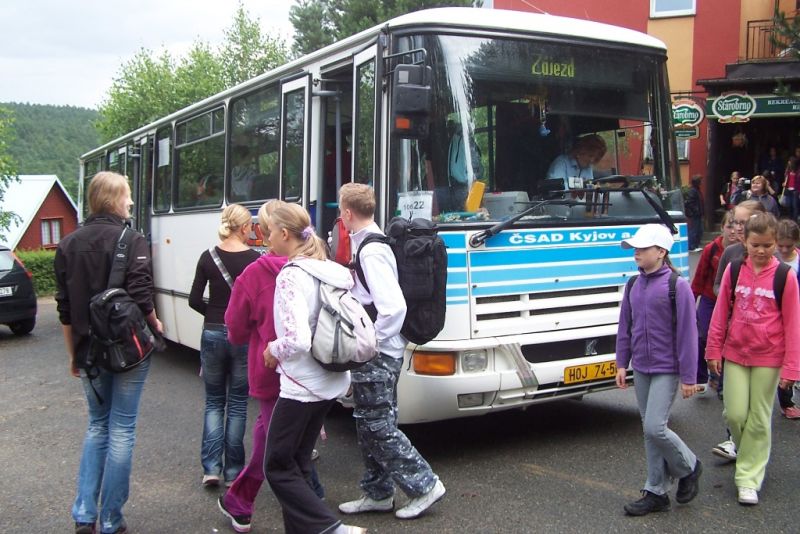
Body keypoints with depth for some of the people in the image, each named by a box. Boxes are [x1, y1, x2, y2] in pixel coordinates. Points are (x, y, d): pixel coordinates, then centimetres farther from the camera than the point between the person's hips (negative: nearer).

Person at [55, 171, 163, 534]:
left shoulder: (68, 245, 5)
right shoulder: (131, 240, -11)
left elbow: (65, 308, 6)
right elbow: (141, 297, -17)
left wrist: (73, 353, 15)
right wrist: (155, 324, 3)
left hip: (89, 351, 5)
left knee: (97, 426, 20)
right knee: (121, 430, 5)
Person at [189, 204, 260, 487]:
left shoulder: (208, 257, -2)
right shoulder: (254, 259, -9)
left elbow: (195, 300, 0)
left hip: (213, 334, 2)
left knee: (214, 401, 15)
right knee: (237, 404, 10)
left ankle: (211, 467, 7)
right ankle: (233, 471, 12)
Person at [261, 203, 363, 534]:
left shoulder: (290, 277, -19)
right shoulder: (329, 271, 7)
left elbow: (297, 341, -27)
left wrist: (273, 350, -10)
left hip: (302, 385, -9)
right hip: (331, 381, 9)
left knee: (277, 468, 4)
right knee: (297, 463, 18)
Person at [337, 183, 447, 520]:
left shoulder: (371, 252, -20)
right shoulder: (371, 243, 10)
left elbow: (394, 307, -29)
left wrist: (370, 342, -19)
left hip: (377, 355, -10)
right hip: (376, 353, 10)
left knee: (378, 426, 0)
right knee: (369, 424, 16)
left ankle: (424, 485, 10)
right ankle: (377, 493, 27)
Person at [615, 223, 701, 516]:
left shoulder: (677, 286, -13)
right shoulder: (634, 285, 6)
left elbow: (687, 333, -13)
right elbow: (625, 327, 12)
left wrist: (688, 377, -13)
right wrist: (622, 363, 9)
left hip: (666, 370, -6)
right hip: (641, 369, 6)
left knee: (655, 427, -12)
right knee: (649, 431, 10)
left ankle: (689, 467, 17)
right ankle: (656, 492, 20)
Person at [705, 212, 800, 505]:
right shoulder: (734, 270, 0)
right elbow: (721, 313, 6)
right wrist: (714, 350, 7)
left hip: (768, 359, -2)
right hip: (735, 354, 2)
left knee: (759, 420, 5)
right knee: (735, 414, 3)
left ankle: (749, 479, 15)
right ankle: (748, 453, 34)